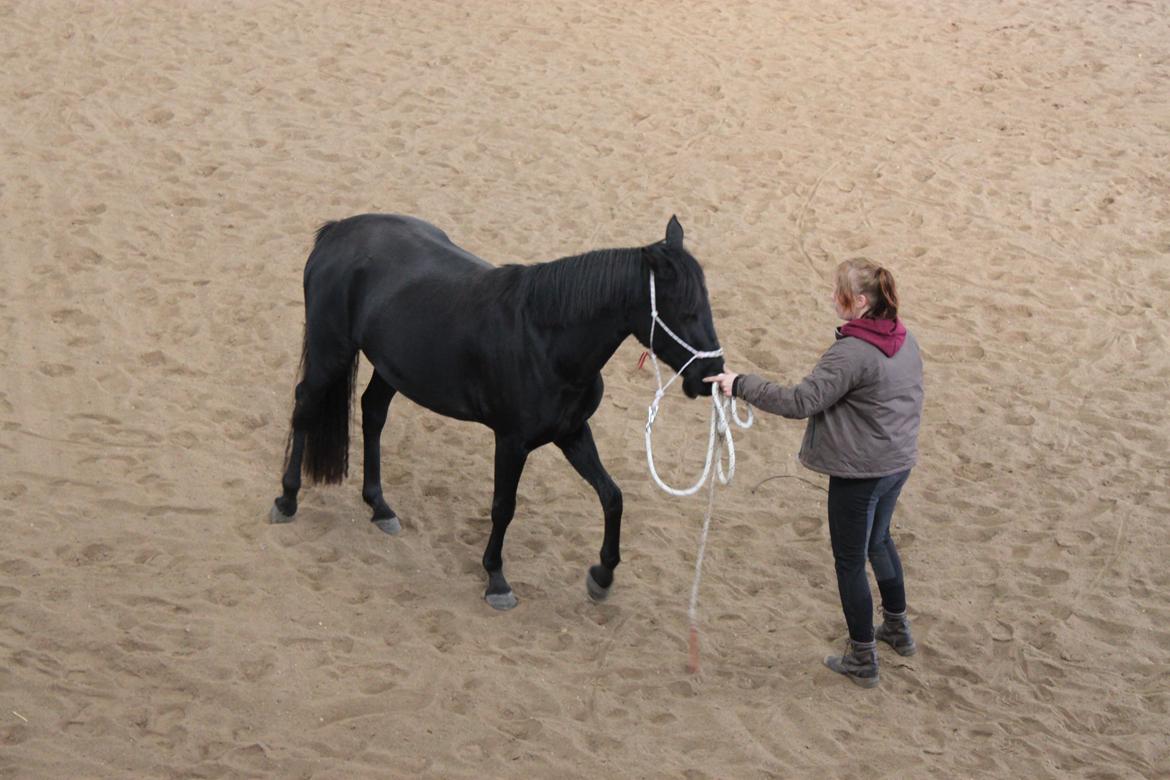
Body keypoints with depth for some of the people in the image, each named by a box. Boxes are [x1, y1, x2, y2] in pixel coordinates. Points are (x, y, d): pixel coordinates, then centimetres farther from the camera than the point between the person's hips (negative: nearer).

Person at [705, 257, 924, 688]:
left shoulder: (851, 354, -26)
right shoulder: (905, 341, 1)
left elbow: (800, 401, -27)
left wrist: (741, 384, -20)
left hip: (860, 472, -9)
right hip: (899, 462, 9)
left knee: (850, 562, 7)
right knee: (879, 540, 30)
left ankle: (862, 659, 18)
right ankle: (898, 628, 44)